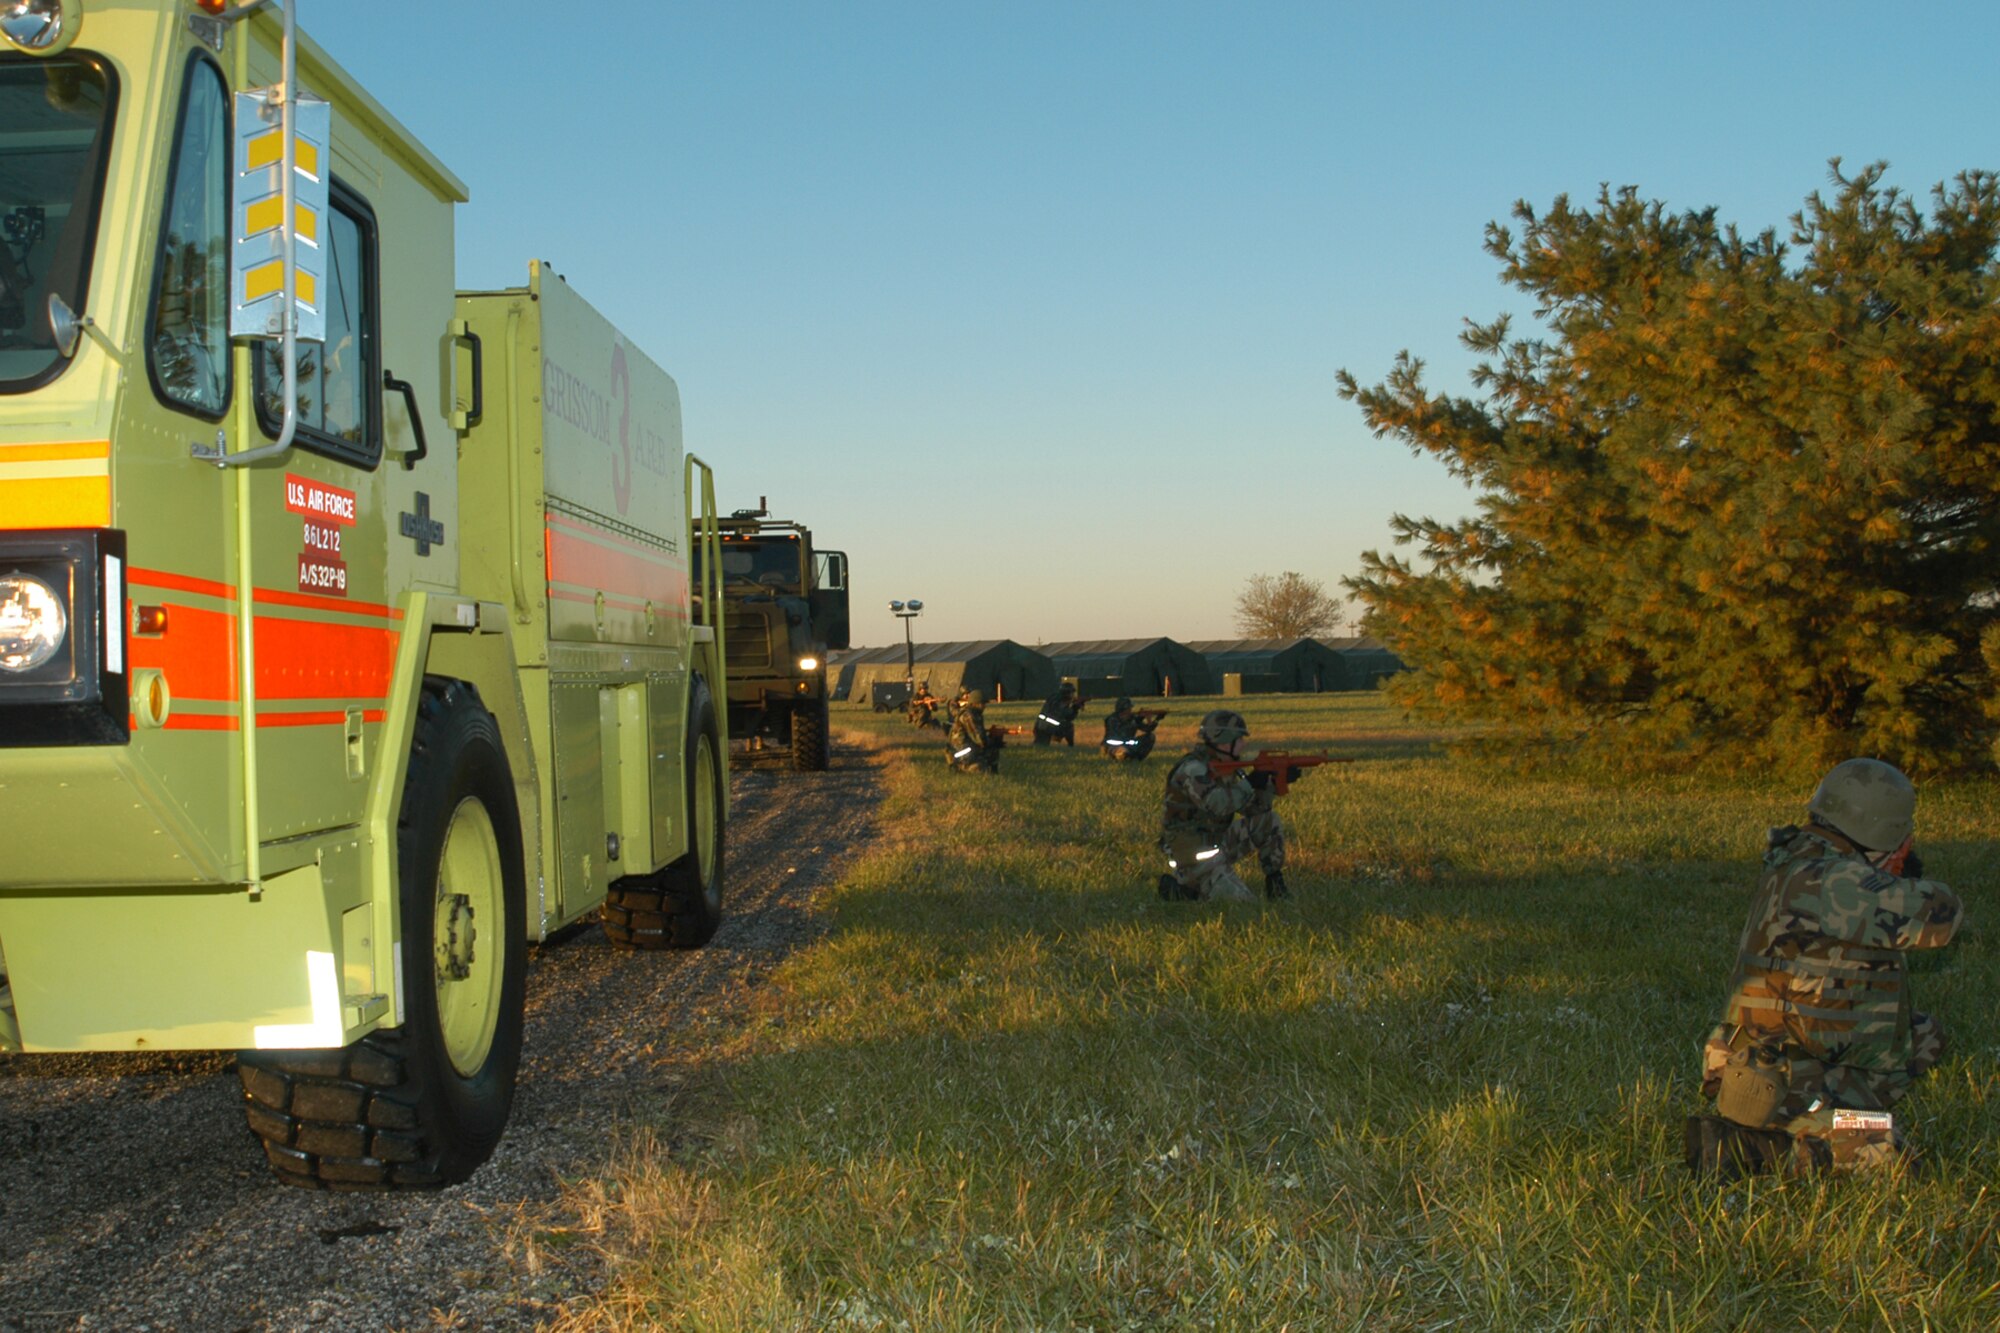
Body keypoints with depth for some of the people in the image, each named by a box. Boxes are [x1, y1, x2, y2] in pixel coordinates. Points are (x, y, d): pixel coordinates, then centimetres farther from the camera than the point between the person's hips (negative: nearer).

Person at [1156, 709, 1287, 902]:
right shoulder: (1192, 769, -19)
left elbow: (1252, 808, 9)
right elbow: (1217, 804, -35)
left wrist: (1273, 783, -8)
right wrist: (1249, 783, -24)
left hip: (1218, 845, 9)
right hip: (1195, 855, -9)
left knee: (1269, 821, 1)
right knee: (1243, 901, -17)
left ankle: (1275, 884, 12)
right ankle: (1181, 884, -1)